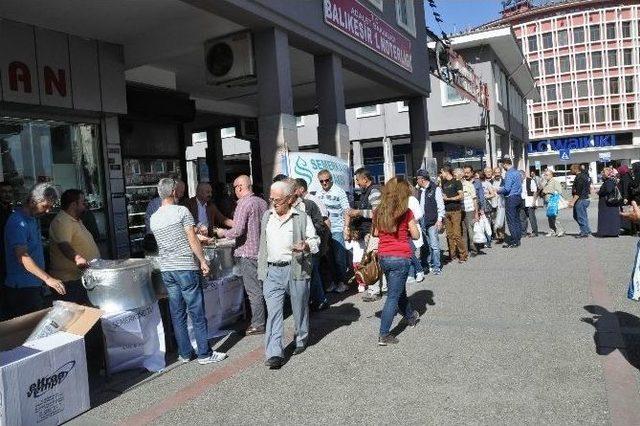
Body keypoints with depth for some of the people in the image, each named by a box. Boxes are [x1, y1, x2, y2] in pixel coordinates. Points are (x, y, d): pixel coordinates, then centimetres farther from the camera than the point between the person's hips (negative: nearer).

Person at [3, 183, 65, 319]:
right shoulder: (18, 221, -18)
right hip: (21, 288, -9)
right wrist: (47, 278, -33)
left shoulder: (34, 219, 12)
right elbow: (23, 257, -26)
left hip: (36, 285, 9)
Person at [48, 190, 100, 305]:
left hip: (84, 277, 10)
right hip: (70, 281, -10)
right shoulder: (61, 222, -16)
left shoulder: (76, 220, 16)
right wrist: (77, 258, -49)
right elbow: (64, 245, -33)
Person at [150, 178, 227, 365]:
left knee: (177, 314, 11)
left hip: (166, 270, 6)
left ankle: (184, 353, 18)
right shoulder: (182, 211, -10)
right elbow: (192, 240, -12)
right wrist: (203, 261, -3)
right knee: (197, 313, 1)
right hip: (186, 269, -6)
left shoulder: (153, 218, 8)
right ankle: (204, 354, 6)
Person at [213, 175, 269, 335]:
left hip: (248, 253, -8)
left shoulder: (243, 204, -15)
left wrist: (223, 233, -1)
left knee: (254, 290, -1)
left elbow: (238, 231, -21)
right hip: (262, 250, 8)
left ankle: (258, 324, 7)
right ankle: (264, 318, 27)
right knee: (262, 287, 17)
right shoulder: (262, 202, 8)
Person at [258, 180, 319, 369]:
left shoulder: (302, 217, -3)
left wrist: (306, 245, -21)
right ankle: (274, 354, -6)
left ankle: (301, 339, 35)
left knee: (299, 308, 12)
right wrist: (261, 268, 20)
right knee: (273, 311, -6)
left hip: (296, 269, -2)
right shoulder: (267, 216, 11)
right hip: (272, 271, 3)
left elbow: (315, 240, 2)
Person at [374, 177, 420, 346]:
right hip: (401, 258, -5)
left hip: (383, 257, 6)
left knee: (399, 289, 25)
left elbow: (376, 233, 11)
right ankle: (384, 335, 2)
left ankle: (411, 316, 47)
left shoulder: (379, 211, 1)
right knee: (393, 296, 1)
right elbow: (416, 235, -5)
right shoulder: (406, 213, -11)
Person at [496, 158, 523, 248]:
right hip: (518, 197, 9)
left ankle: (513, 242, -2)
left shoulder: (509, 174, -15)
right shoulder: (517, 172, 14)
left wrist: (499, 191, -1)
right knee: (517, 220, 13)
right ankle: (518, 239, 18)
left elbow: (507, 189, -19)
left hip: (511, 198, -9)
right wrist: (502, 188, 19)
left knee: (511, 221, -4)